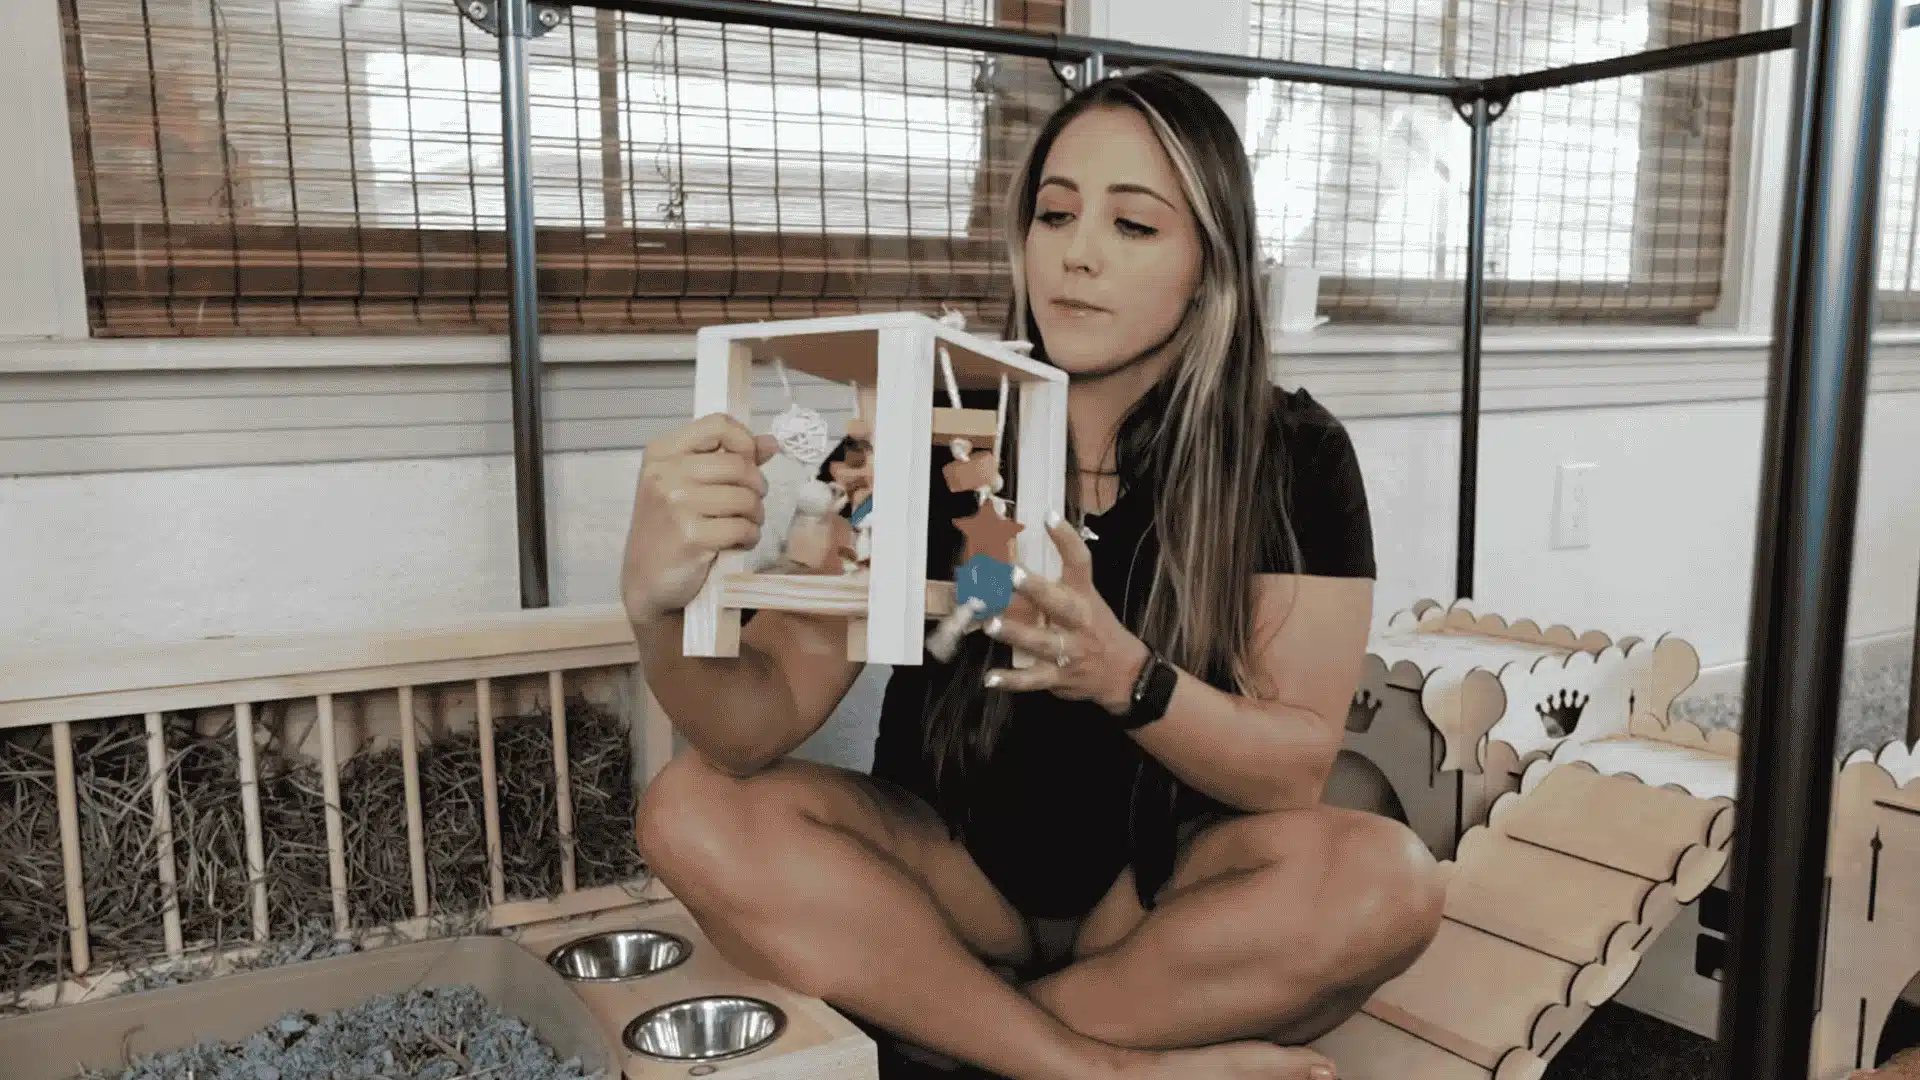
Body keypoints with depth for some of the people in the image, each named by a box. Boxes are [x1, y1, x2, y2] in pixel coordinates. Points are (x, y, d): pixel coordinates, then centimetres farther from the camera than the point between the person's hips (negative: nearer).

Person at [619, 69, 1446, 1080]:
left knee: (1384, 880, -29)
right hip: (952, 868, 1)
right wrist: (663, 610, -40)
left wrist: (1123, 676, -34)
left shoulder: (1292, 456, -11)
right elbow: (764, 724, -18)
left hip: (1170, 880, 0)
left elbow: (1296, 767, -15)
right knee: (696, 813, -23)